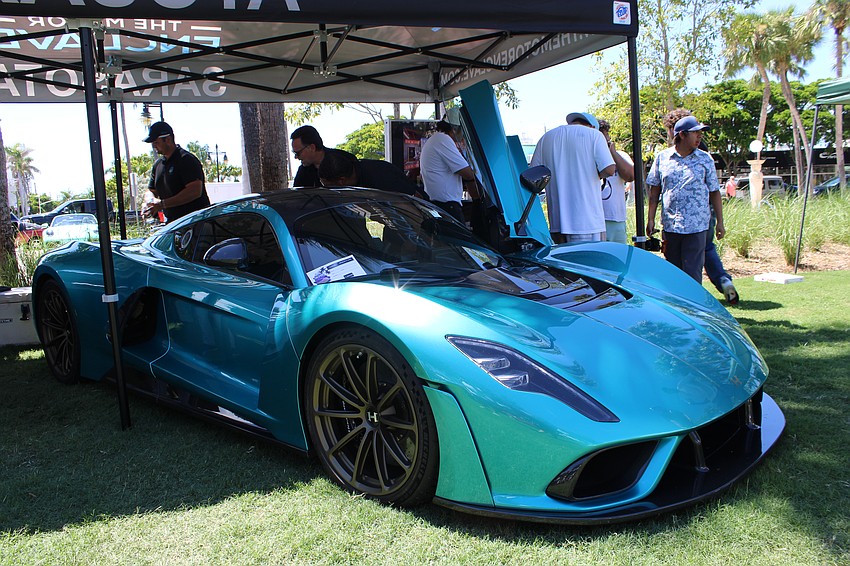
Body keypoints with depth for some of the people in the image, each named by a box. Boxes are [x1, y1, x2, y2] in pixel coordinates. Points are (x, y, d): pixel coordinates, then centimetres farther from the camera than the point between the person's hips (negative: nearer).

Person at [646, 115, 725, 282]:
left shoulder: (705, 159, 4)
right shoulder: (662, 158, 5)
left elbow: (714, 192, 7)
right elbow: (654, 191, 9)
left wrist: (720, 222, 5)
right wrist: (650, 219, 4)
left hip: (696, 226, -1)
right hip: (669, 225, 2)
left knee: (692, 273, -4)